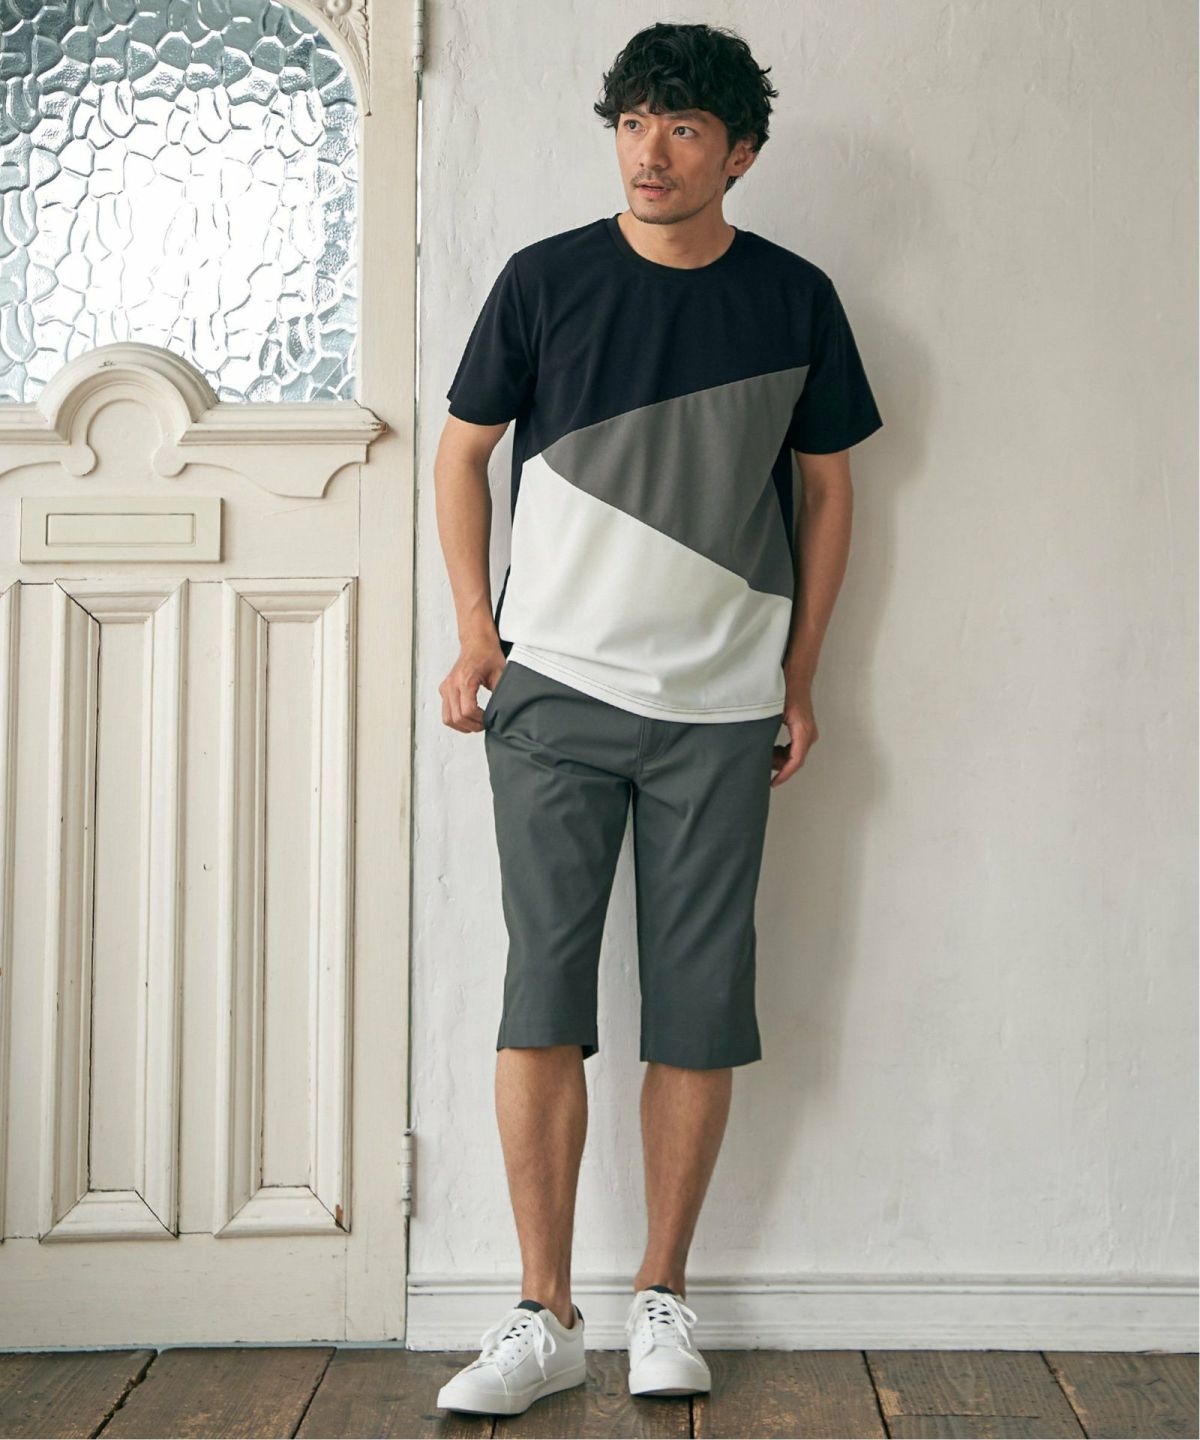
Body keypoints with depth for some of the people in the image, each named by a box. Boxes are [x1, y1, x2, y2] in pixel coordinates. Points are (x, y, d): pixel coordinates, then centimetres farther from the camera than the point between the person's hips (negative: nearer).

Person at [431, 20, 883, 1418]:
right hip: (555, 692, 0)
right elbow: (462, 451, 11)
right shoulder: (544, 280, 2)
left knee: (698, 1014, 3)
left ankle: (662, 1296, 20)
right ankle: (544, 1315, 10)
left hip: (720, 709, 1)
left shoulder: (794, 298, 5)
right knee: (542, 998, -3)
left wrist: (800, 678, 8)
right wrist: (476, 635, 3)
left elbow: (827, 489, 12)